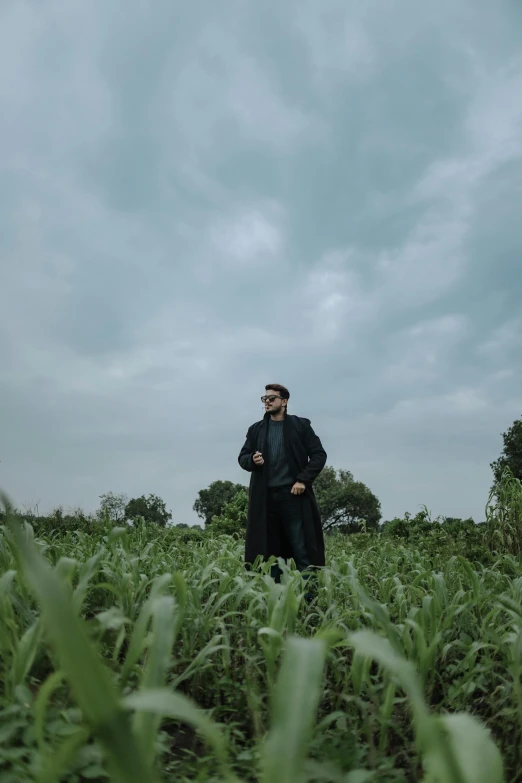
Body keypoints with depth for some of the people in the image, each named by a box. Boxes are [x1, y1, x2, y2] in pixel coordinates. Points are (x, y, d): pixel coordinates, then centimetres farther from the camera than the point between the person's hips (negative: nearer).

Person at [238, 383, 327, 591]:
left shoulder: (300, 425, 3)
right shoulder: (256, 429, 13)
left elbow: (319, 455, 1)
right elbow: (242, 457, 15)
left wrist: (303, 480, -11)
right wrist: (252, 460, -9)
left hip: (293, 494, -3)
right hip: (265, 497, 3)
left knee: (303, 551, -2)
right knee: (269, 551, 6)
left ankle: (307, 595, 3)